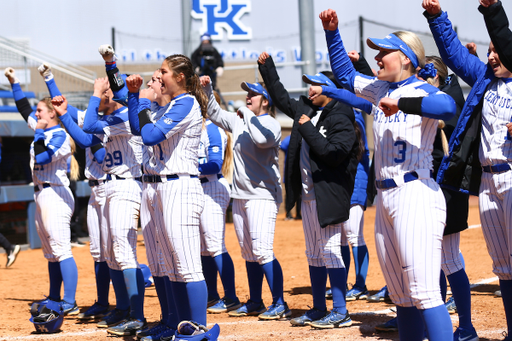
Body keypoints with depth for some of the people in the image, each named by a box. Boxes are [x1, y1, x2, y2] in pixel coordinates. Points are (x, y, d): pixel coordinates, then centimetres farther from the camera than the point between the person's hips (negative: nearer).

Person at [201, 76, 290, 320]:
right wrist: (207, 90, 11)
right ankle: (255, 303, 21)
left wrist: (248, 114, -15)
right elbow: (215, 113, 25)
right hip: (240, 196, 8)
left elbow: (261, 139, -29)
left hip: (262, 195, -8)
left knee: (262, 251, -16)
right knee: (248, 253, 12)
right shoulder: (239, 121, 14)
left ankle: (280, 305, -13)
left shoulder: (270, 123, -8)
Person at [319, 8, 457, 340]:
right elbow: (346, 74, 30)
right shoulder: (381, 89, 16)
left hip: (416, 196, -8)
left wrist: (401, 104, -28)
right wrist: (332, 32, 22)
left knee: (424, 292, -15)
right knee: (401, 296, 11)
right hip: (385, 198, 8)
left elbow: (447, 106, -30)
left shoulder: (423, 91, -8)